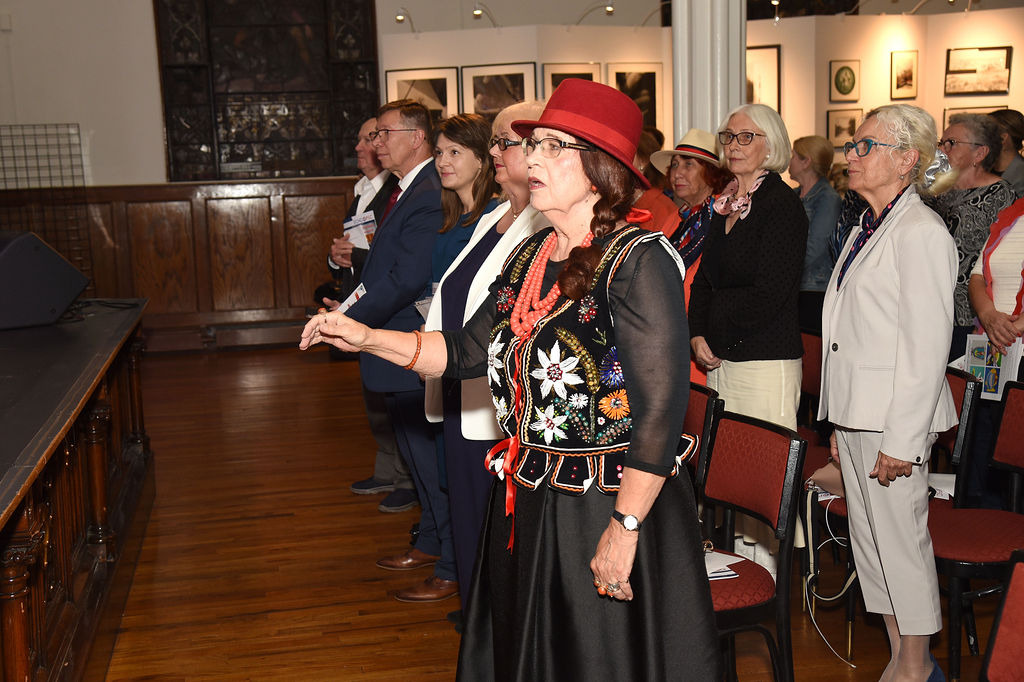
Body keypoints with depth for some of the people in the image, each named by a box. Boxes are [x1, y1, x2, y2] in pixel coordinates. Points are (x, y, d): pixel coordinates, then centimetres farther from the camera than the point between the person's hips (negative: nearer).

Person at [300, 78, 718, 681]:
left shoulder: (640, 260, -18)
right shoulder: (530, 257, 7)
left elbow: (662, 407, -23)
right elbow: (468, 351, 11)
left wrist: (623, 529, -23)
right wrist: (366, 338, 1)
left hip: (609, 511, -8)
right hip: (524, 505, 8)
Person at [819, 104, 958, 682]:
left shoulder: (921, 232, -13)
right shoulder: (867, 228, 15)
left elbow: (927, 347, -18)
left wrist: (901, 440, -20)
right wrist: (840, 424, 16)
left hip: (895, 418, -9)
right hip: (856, 414, 9)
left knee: (901, 540, 1)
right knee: (869, 537, 14)